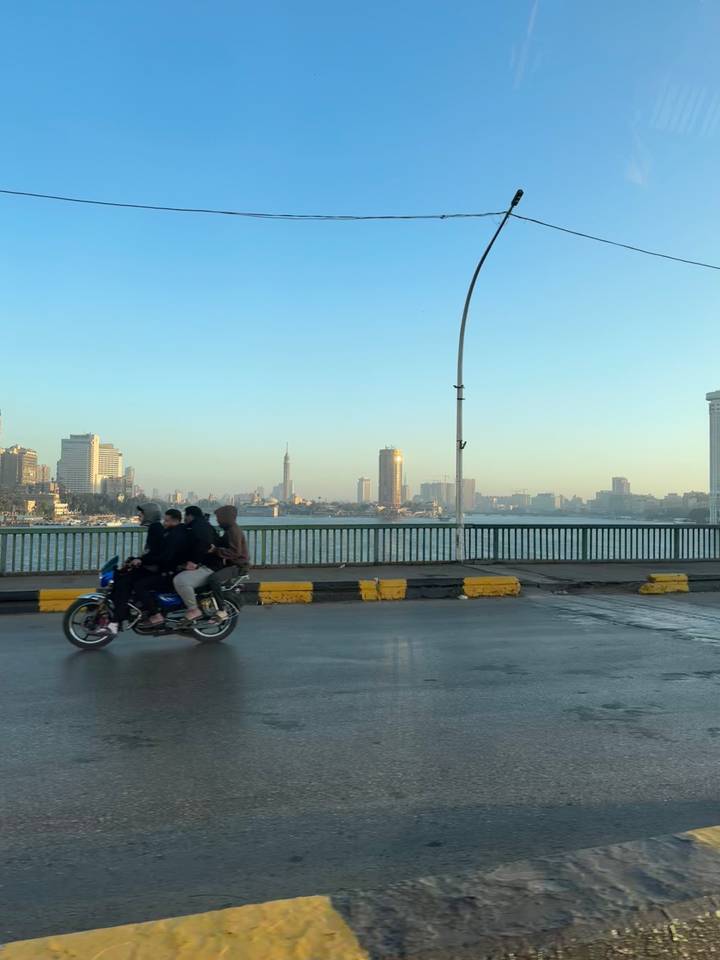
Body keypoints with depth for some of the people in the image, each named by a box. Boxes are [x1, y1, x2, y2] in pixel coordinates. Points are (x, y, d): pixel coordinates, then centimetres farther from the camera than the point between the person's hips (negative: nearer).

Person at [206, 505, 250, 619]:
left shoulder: (234, 531, -16)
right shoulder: (229, 530, 16)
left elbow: (235, 552, -25)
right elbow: (222, 545, 24)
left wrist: (215, 550, -26)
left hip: (238, 566, -11)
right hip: (231, 564, 11)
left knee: (214, 579, -31)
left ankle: (222, 611, -26)